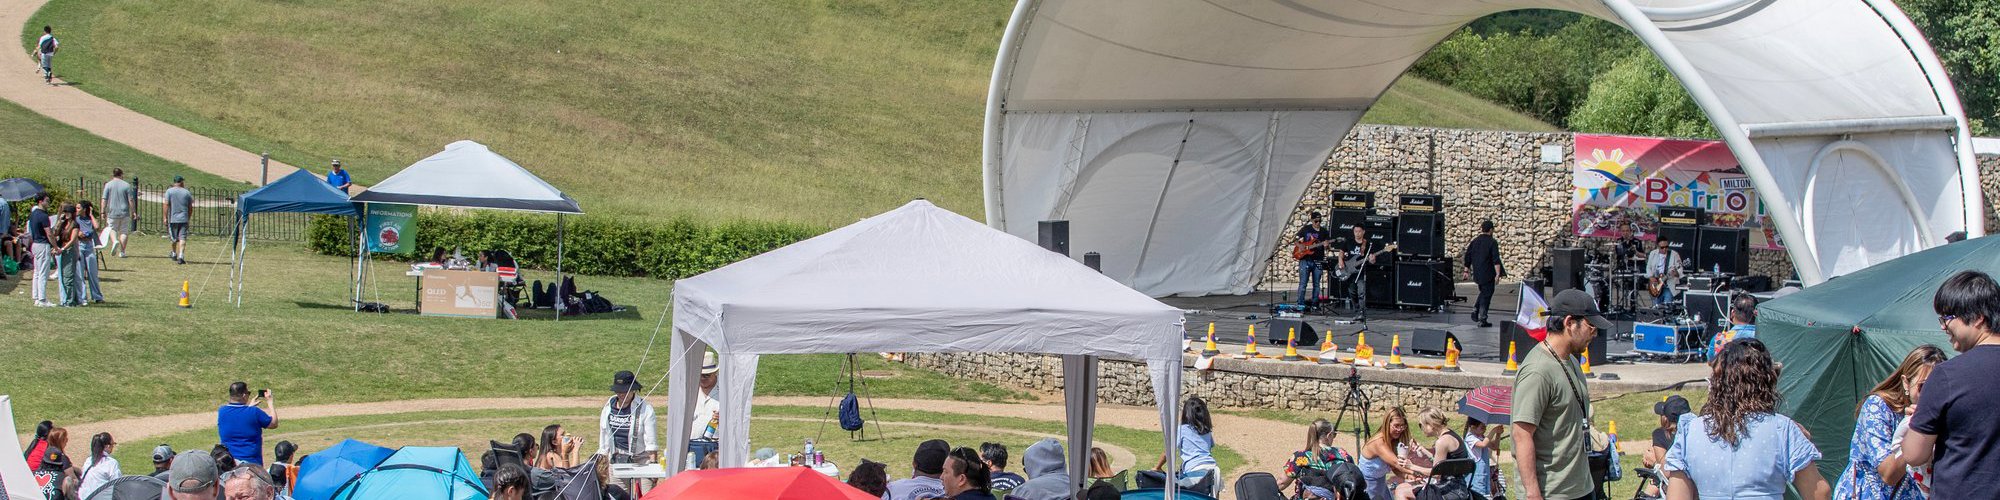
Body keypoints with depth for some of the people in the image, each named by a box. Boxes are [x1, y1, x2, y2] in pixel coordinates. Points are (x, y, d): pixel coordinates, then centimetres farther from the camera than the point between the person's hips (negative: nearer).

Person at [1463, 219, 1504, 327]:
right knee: (1486, 295, 1)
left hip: (1477, 273, 5)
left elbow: (1467, 257, 11)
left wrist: (1467, 270, 20)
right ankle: (1482, 320, 0)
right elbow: (1496, 259, -16)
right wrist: (1498, 274, -17)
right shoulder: (1492, 242, -11)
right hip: (1488, 274, -5)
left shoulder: (1474, 241, 6)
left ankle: (1475, 310, 8)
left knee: (1483, 292, 24)